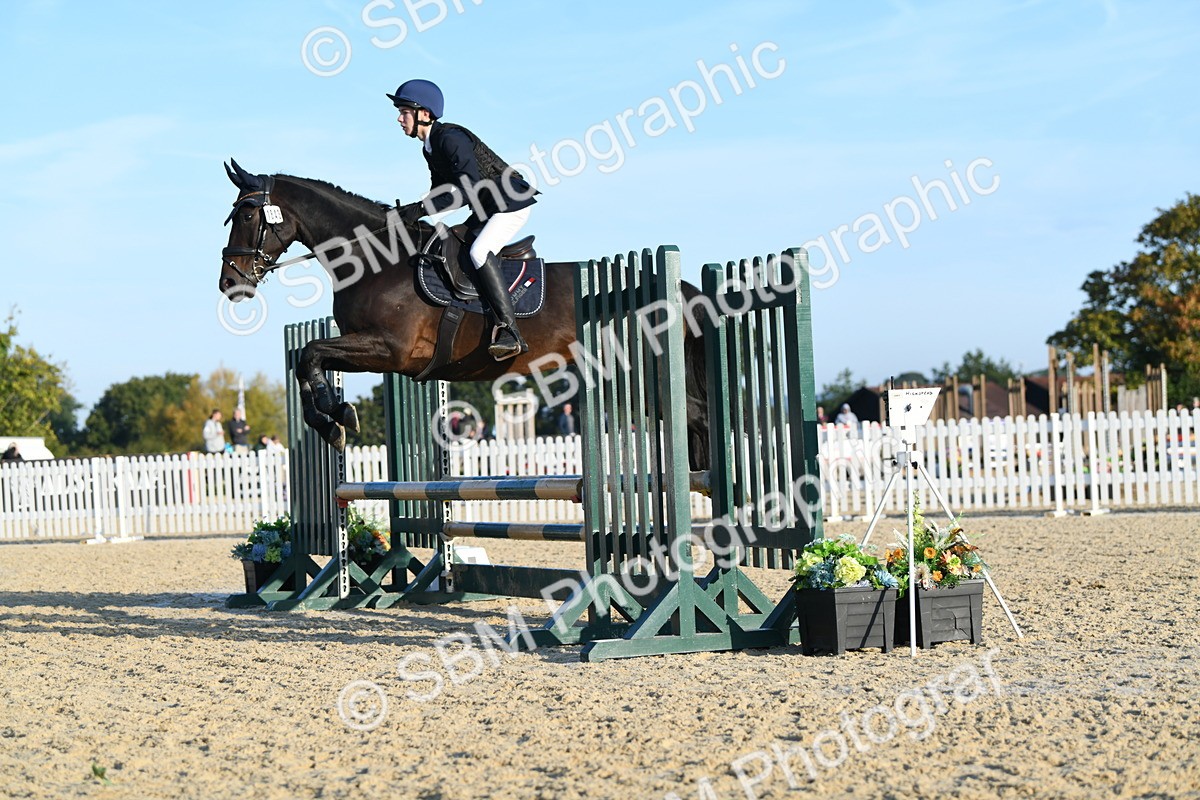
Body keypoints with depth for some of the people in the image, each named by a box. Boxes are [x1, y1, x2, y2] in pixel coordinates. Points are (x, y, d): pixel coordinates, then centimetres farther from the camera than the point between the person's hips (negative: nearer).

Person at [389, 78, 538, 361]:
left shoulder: (451, 138, -21)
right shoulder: (430, 148, 9)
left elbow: (471, 186, -30)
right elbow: (440, 191, 17)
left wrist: (422, 208, -31)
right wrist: (413, 212, -1)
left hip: (512, 203, -11)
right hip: (486, 210, 11)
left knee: (479, 252, -30)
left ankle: (509, 331, -33)